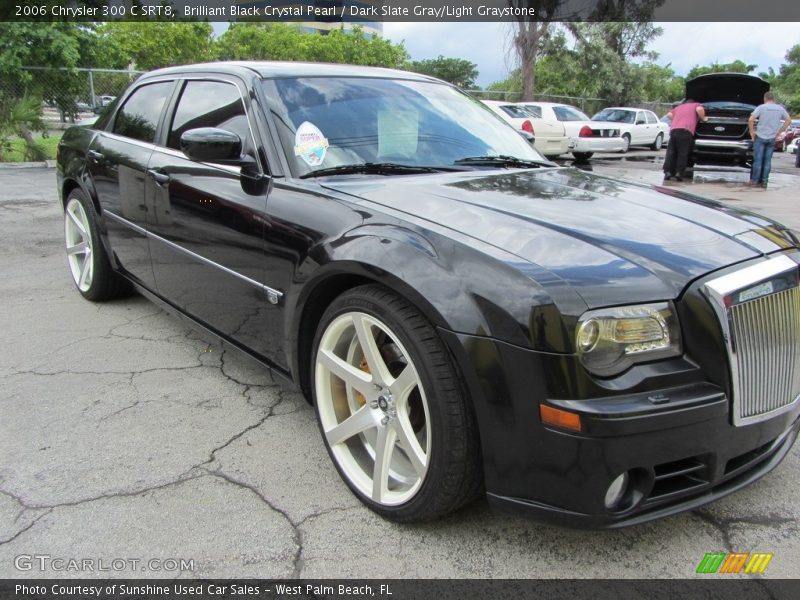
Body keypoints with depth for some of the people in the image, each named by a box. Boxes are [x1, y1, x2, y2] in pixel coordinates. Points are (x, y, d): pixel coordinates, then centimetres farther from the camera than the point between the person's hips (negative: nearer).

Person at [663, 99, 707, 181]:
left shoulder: (679, 107, 36)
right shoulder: (696, 105, 23)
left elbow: (669, 114, 28)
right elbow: (699, 109, 1)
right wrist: (703, 118, 14)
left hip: (673, 130, 4)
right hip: (685, 130, -4)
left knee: (671, 152, 3)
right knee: (682, 153, -4)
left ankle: (667, 172, -5)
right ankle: (679, 173, -11)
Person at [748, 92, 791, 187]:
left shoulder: (761, 107, -6)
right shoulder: (780, 108, 7)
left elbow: (751, 119, -16)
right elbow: (789, 120, 9)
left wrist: (751, 131, -5)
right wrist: (779, 131, 12)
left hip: (760, 137, -3)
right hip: (772, 138, 3)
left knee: (758, 160, 1)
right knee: (768, 160, 8)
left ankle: (754, 180, 3)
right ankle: (764, 181, 10)